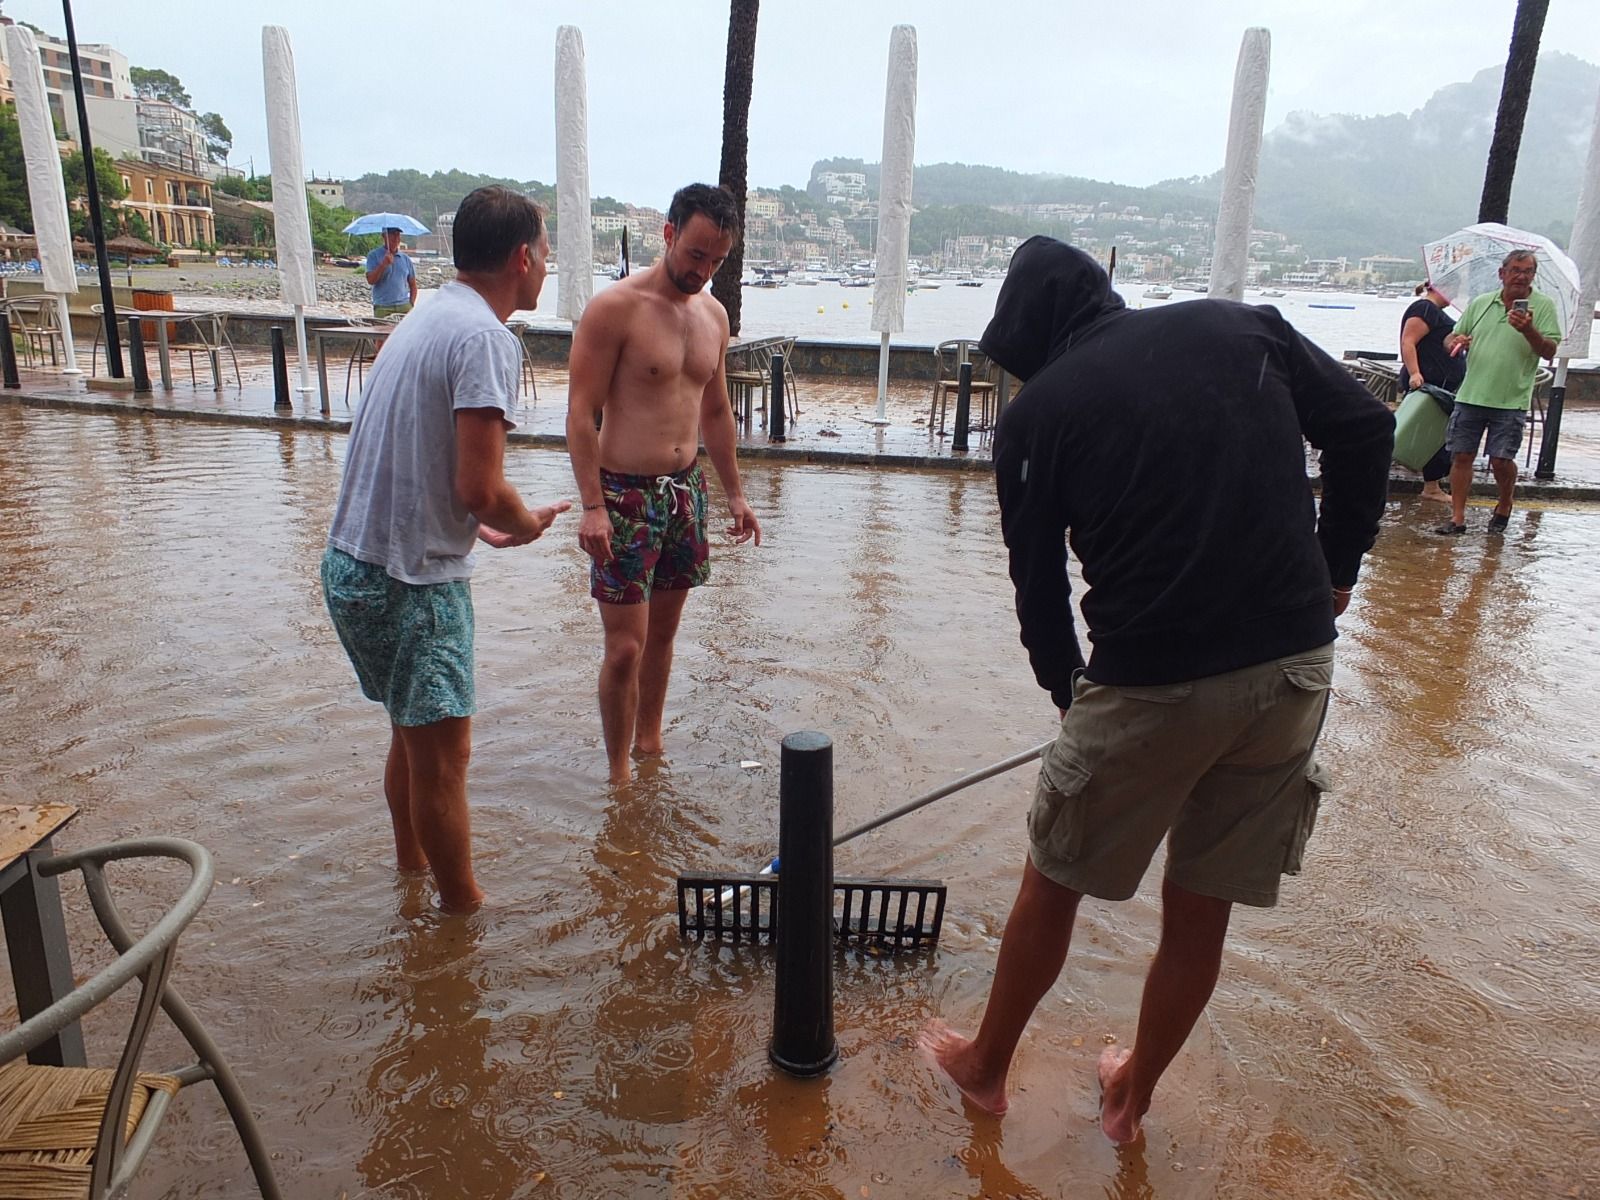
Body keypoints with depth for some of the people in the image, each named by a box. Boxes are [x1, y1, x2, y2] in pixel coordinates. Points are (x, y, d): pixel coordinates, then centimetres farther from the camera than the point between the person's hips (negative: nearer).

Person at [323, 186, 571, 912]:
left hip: (354, 562, 10)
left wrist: (473, 523, 23)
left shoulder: (427, 320, 12)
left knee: (415, 735, 23)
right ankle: (463, 909, 20)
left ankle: (412, 871, 41)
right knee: (442, 752, 4)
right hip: (409, 581, -10)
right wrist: (528, 523, -5)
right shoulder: (485, 338, -18)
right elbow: (480, 488, -24)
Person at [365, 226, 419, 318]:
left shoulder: (406, 258, 13)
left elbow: (413, 285, 16)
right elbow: (370, 280, -7)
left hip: (404, 307, 3)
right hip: (382, 308, -3)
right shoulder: (373, 255, 4)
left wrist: (411, 305, 2)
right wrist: (384, 264, -18)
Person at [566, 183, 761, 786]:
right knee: (625, 647, -5)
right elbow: (581, 413, -13)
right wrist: (592, 506, -20)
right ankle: (619, 773, 12)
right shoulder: (615, 307, -11)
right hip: (625, 495, -6)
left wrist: (734, 494, 19)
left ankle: (650, 743, 33)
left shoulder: (713, 314, 10)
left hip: (686, 489, 6)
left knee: (662, 632, 16)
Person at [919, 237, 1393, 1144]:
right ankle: (1133, 1096, 41)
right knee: (1203, 909, 20)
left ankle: (986, 1066, 40)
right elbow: (1365, 427, 6)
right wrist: (1337, 567, 16)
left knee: (1053, 886, 19)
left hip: (1151, 684, -4)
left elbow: (1039, 585, 5)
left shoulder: (1038, 410, 0)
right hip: (1297, 667, 5)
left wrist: (1072, 694, 21)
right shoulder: (1246, 325, 9)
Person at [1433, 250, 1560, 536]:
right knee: (1461, 456, 0)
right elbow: (1452, 337, 15)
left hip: (1510, 401, -3)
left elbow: (1549, 352, -6)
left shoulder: (1543, 306, 2)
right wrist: (1455, 342, -9)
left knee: (1501, 460, -3)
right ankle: (1457, 518, 7)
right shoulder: (1480, 303, 11)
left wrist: (1528, 331, -24)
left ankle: (1503, 509, 23)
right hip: (1470, 394, 3)